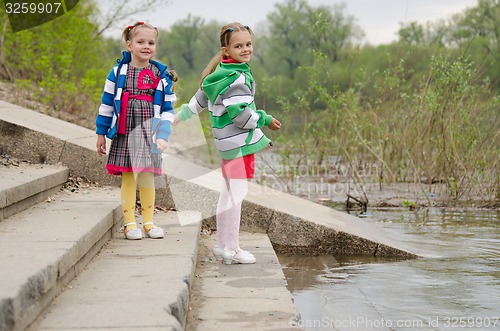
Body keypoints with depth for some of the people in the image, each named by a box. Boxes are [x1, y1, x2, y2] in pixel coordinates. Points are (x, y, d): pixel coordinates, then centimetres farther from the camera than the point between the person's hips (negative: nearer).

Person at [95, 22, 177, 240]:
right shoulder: (118, 72, 1)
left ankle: (148, 222, 18)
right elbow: (107, 103, 7)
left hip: (149, 133, 1)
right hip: (124, 133, -1)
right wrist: (101, 133, 6)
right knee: (128, 178, 1)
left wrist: (163, 135, -5)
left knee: (147, 178, 7)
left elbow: (168, 109, 5)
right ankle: (130, 223, 9)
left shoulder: (162, 76, 3)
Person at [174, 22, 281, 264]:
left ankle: (223, 245, 26)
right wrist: (265, 120, -8)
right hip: (239, 142, -10)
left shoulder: (222, 72, 11)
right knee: (237, 194, -5)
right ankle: (231, 250, 0)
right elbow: (241, 114, -23)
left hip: (227, 142, 10)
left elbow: (200, 98, 21)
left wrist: (181, 117, 30)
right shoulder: (236, 78, -19)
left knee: (228, 193, 16)